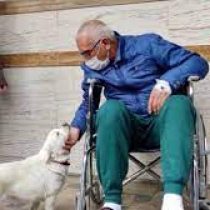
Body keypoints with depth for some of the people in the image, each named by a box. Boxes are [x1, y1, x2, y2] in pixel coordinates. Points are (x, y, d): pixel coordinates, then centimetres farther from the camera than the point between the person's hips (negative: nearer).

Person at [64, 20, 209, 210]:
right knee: (111, 108, -32)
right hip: (125, 127, 2)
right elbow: (88, 102, 21)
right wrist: (76, 128, 1)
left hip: (161, 123, -1)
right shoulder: (91, 67, 11)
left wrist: (166, 82, -22)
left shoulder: (148, 45, -1)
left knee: (179, 103, -34)